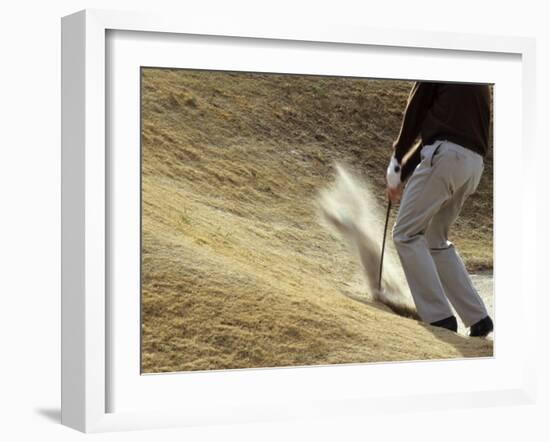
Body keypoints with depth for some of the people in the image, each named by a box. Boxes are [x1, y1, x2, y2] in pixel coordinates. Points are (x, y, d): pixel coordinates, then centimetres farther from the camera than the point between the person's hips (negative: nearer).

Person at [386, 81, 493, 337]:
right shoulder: (480, 87, 27)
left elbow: (414, 113, 3)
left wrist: (396, 166, 13)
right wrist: (403, 174, 28)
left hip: (446, 157, -8)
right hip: (474, 164, 8)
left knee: (406, 234, -2)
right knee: (435, 239, 18)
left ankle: (439, 317, -12)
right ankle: (478, 318, 12)